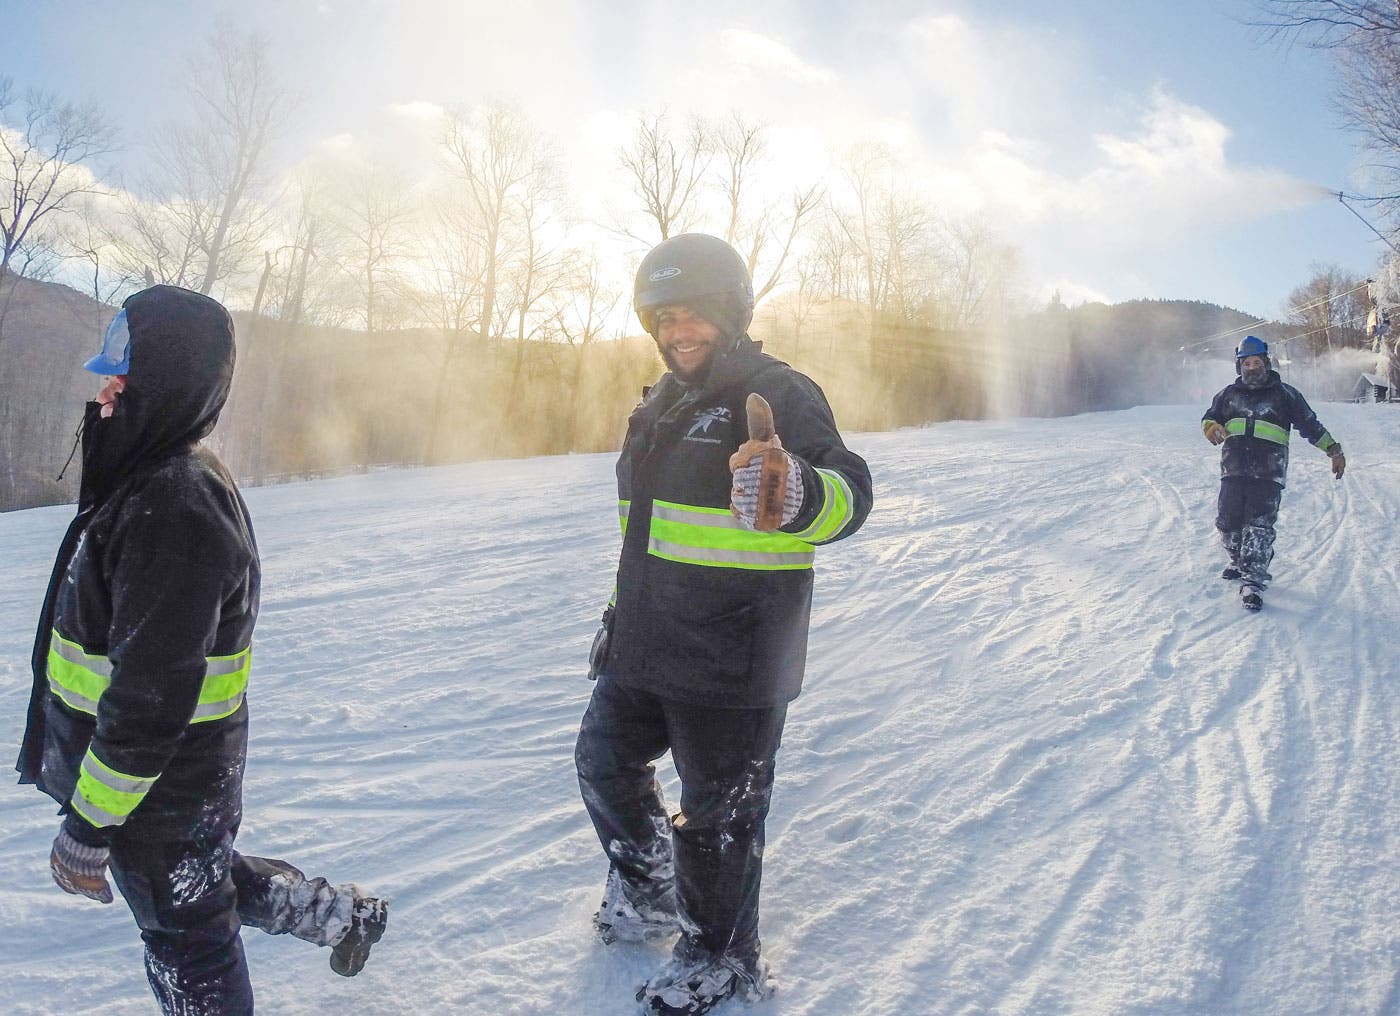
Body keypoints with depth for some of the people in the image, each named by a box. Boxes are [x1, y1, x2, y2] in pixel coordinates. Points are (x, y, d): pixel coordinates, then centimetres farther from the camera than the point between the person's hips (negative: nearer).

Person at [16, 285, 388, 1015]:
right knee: (211, 879, 29)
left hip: (162, 785, -9)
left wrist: (89, 824, -22)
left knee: (185, 936, 12)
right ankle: (346, 916, 45)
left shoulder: (171, 511, -30)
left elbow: (151, 696, -30)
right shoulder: (163, 478, 4)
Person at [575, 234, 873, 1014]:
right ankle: (649, 890, 46)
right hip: (646, 644, 9)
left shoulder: (778, 393, -13)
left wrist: (795, 491, -48)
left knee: (719, 810, 5)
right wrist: (625, 612, 26)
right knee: (606, 760, 21)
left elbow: (847, 495, -26)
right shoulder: (662, 405, 13)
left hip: (731, 657, -8)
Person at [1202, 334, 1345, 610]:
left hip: (1268, 473, -3)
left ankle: (1252, 581, -14)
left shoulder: (1284, 394, 8)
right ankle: (1239, 562, 29)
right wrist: (1213, 428, -2)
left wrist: (1334, 450, 7)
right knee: (1228, 522, 2)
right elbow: (1209, 418, 22)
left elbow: (1310, 424, 12)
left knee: (1260, 525, -13)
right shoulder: (1229, 394, 16)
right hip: (1234, 470, 3)